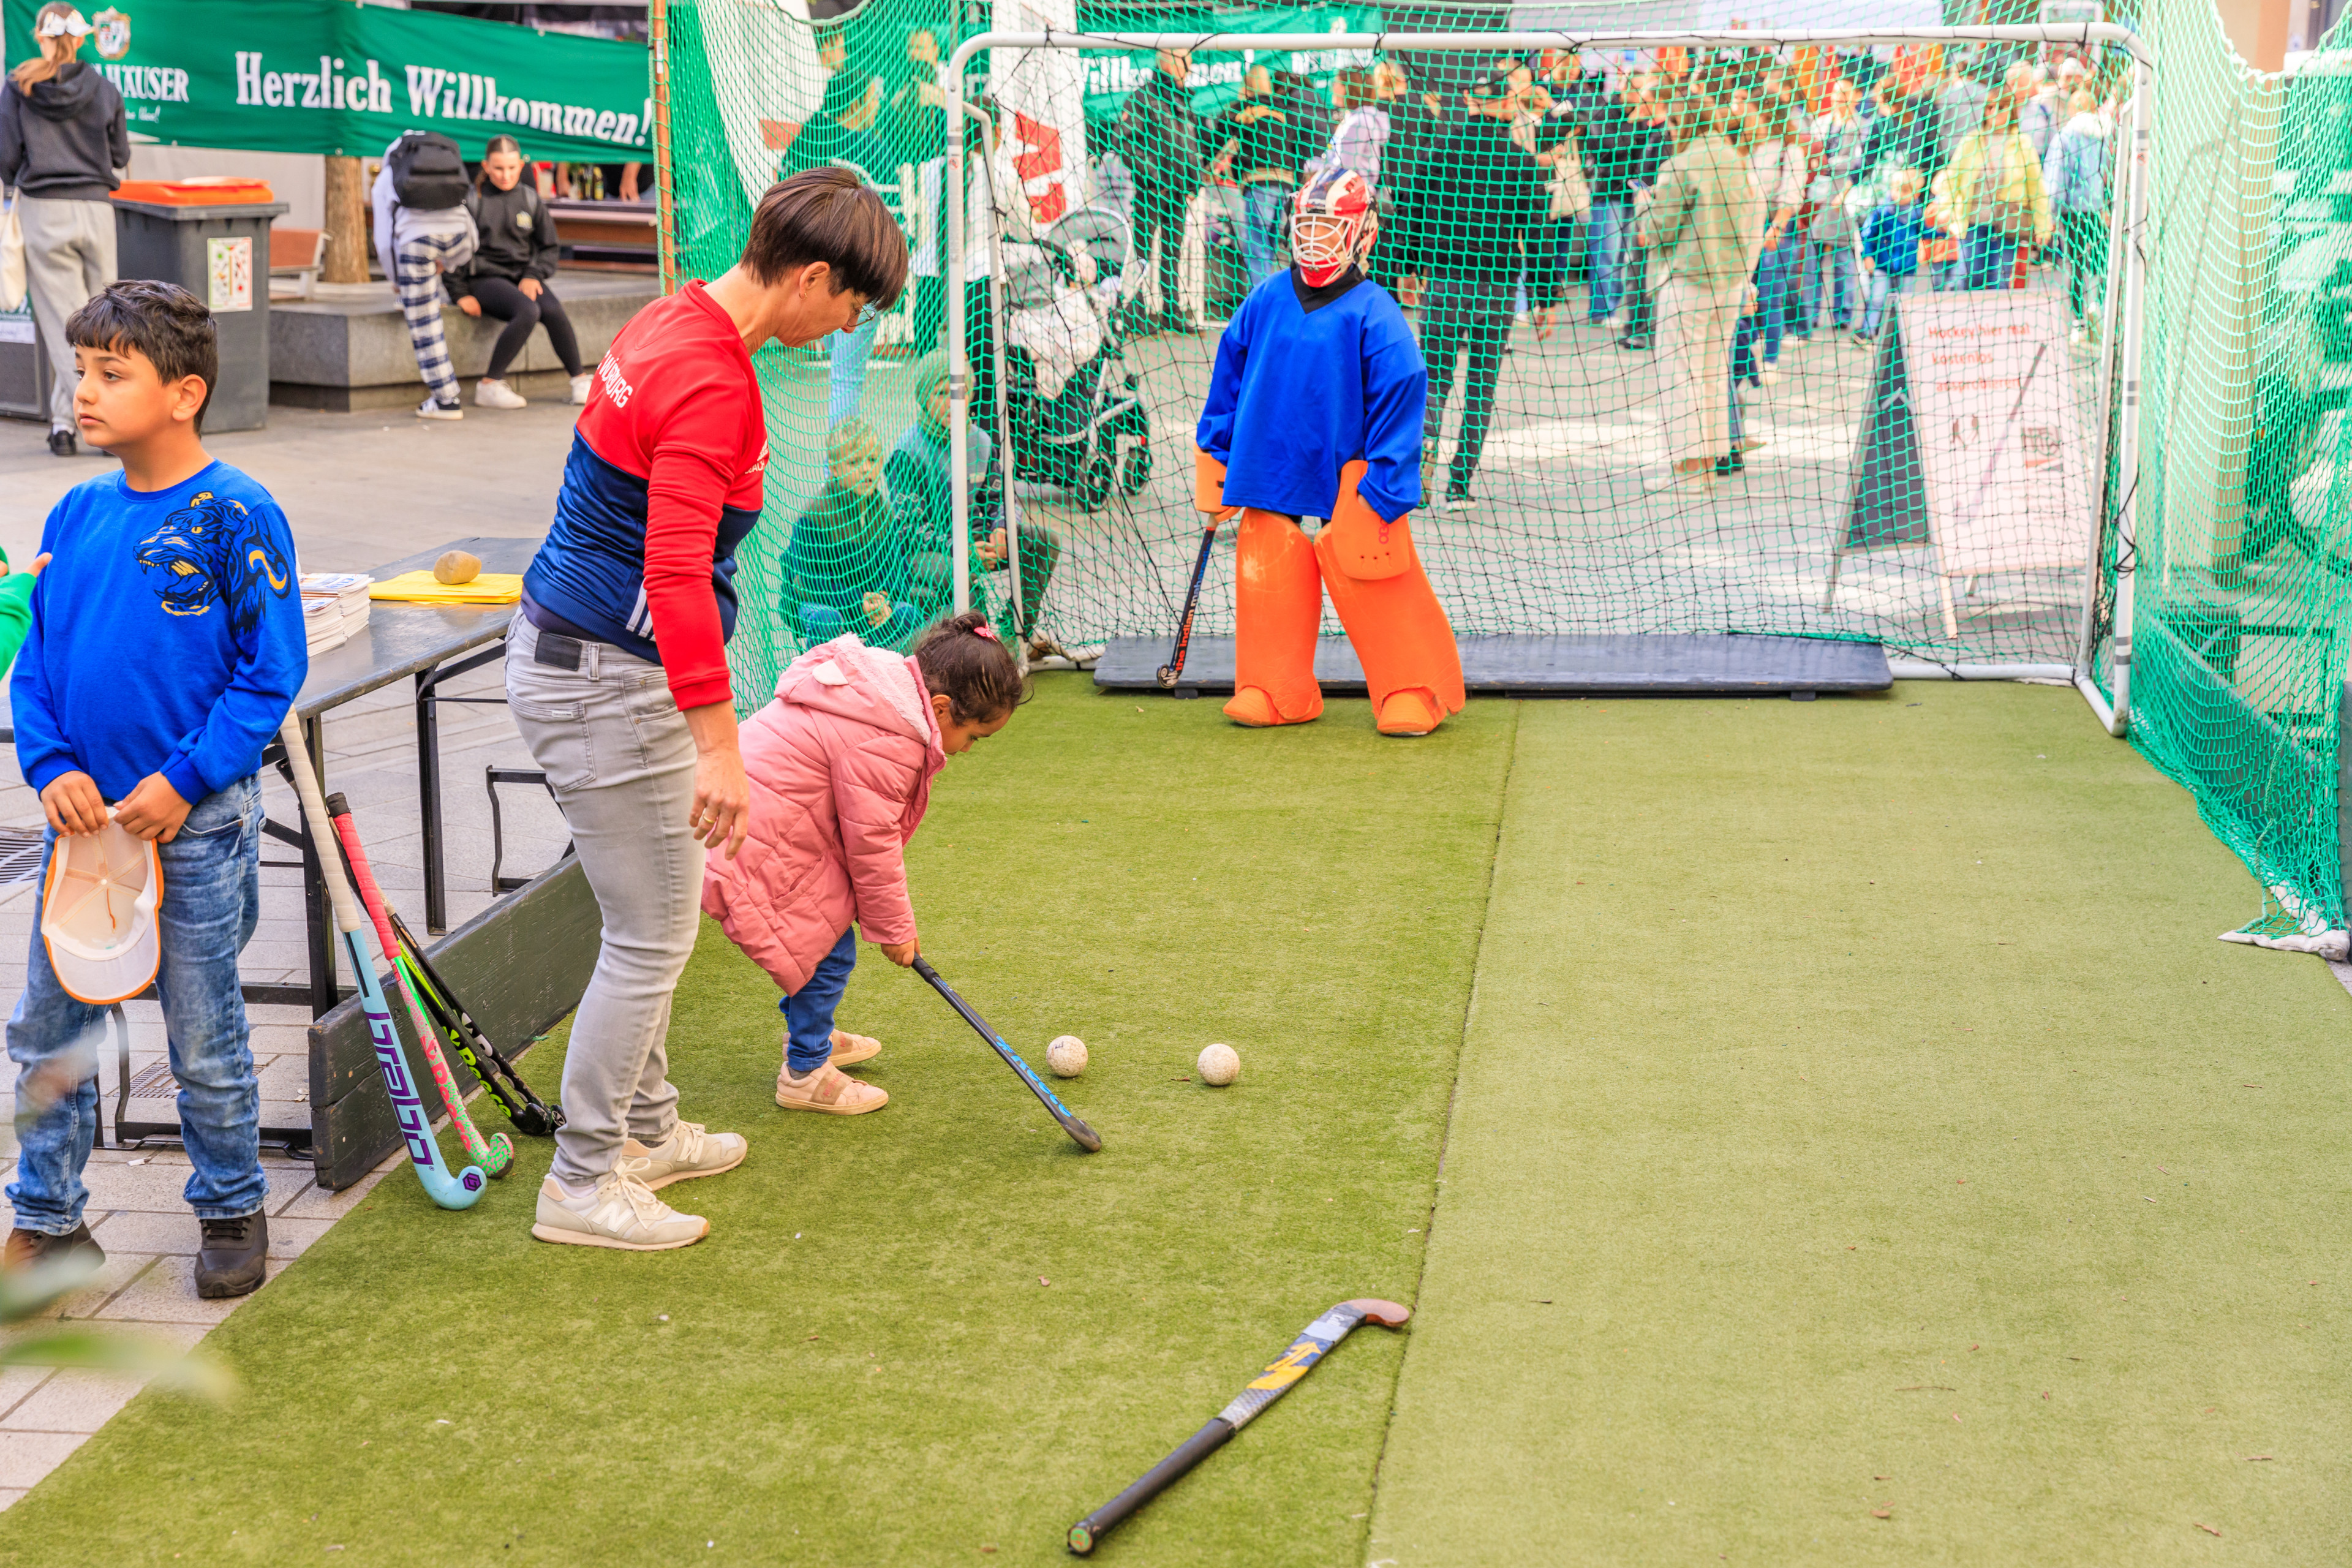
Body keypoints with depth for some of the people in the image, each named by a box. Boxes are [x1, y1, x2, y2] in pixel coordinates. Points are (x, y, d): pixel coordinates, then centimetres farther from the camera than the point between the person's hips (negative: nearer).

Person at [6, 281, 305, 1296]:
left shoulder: (235, 516, -11)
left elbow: (273, 670, -11)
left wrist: (184, 781, -16)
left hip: (195, 824, -5)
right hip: (83, 816, 5)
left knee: (204, 1039, 7)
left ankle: (231, 1211, 27)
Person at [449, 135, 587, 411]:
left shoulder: (530, 199, 9)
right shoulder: (472, 200, -1)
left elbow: (550, 246, 16)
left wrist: (534, 275, -2)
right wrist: (460, 294, -5)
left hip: (523, 276, 3)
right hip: (485, 277, -3)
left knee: (553, 311, -28)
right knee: (528, 312, -32)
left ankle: (580, 380, -16)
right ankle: (489, 386, -25)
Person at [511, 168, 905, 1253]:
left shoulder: (674, 323, 8)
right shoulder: (711, 385, -23)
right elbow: (677, 573, -29)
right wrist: (717, 744, -30)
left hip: (566, 650, 10)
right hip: (608, 684, -10)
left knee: (652, 921, 22)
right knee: (652, 939, 0)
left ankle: (645, 1130, 36)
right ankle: (581, 1185, 12)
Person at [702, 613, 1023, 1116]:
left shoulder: (891, 685, 9)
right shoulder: (883, 741, -25)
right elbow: (871, 844, -17)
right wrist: (895, 928, -3)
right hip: (755, 846, -10)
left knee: (827, 929, 21)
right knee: (829, 945, -2)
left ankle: (810, 1033, 41)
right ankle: (804, 1073, 12)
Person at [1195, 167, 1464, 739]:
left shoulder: (1374, 316, -11)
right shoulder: (1265, 302, 4)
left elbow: (1400, 394, -11)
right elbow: (1230, 374, 15)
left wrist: (1382, 491, -14)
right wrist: (1214, 456, 16)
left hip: (1349, 477, -4)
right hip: (1273, 473, 5)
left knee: (1376, 587, -3)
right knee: (1266, 574, 6)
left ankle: (1413, 691, 11)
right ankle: (1275, 691, 20)